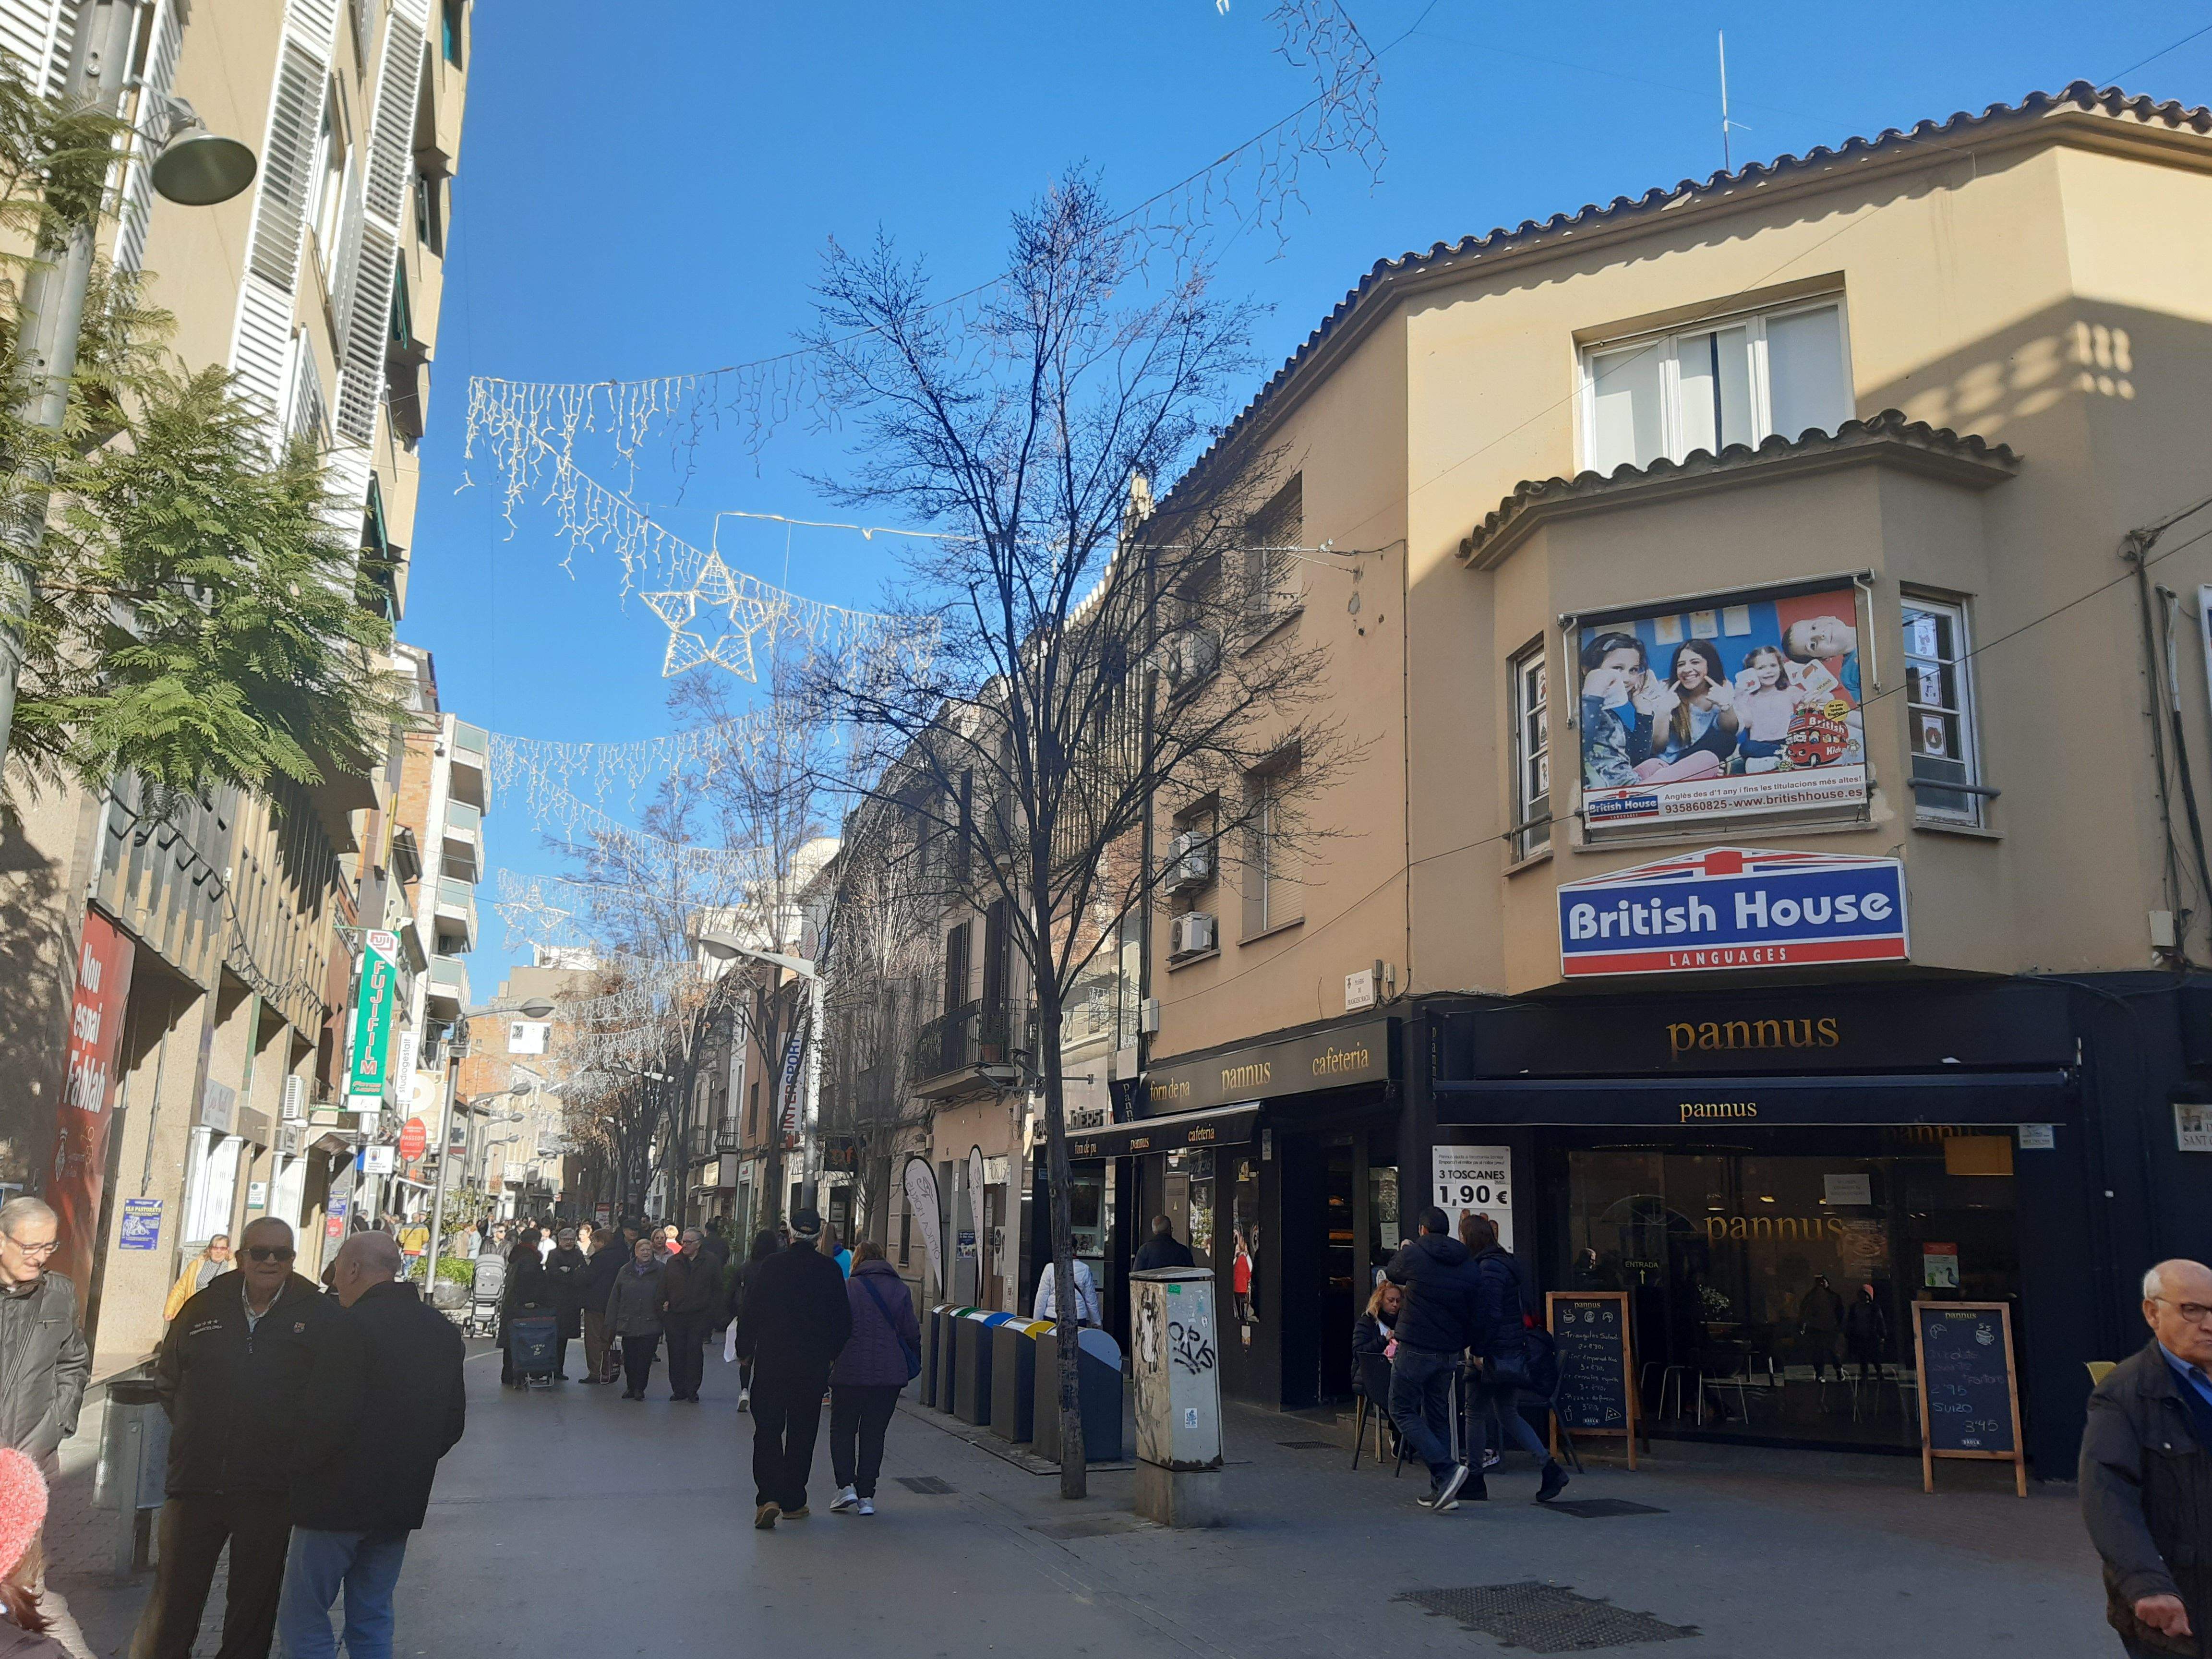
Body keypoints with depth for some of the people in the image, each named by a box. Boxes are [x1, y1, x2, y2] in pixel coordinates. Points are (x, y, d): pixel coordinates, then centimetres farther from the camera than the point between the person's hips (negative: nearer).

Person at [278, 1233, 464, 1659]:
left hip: (338, 1500, -7)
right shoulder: (443, 1332, 8)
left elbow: (327, 1421, -21)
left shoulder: (349, 1328, -16)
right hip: (404, 1503, 7)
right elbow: (453, 1424, 13)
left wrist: (295, 1470, -5)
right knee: (372, 1622, 16)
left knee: (302, 1618, 2)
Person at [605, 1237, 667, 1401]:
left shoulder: (660, 1272, 1)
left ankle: (639, 1388, 13)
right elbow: (614, 1300, 8)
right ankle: (631, 1387, 24)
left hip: (650, 1325, -2)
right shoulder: (625, 1272, 6)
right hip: (628, 1324, 2)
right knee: (629, 1358, 7)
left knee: (645, 1359, 0)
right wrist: (611, 1325, 5)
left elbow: (666, 1295, 8)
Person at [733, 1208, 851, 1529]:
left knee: (767, 1431, 6)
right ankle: (793, 1502, 17)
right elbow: (843, 1319, 0)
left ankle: (768, 1497, -9)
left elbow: (750, 1313, -2)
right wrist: (832, 1354, 13)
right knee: (802, 1433, 12)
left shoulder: (769, 1266, -5)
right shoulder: (830, 1270, -4)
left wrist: (745, 1349, 12)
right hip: (813, 1366, 1)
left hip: (770, 1361, -1)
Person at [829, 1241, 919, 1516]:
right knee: (874, 1432, 11)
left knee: (842, 1429, 13)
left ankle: (846, 1486, 1)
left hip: (850, 1373, -2)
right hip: (890, 1375, 2)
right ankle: (866, 1496, 9)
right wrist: (912, 1365, 15)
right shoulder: (899, 1289, 2)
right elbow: (911, 1333, 3)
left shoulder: (847, 1288, -5)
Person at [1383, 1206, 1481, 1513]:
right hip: (1449, 1353, 5)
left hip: (1415, 1349, -5)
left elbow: (1392, 1275, 14)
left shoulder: (1412, 1255, -8)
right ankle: (1441, 1490, 13)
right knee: (1438, 1416, 15)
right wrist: (1460, 1344, 17)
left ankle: (1446, 1469, -13)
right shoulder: (1468, 1265, 5)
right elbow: (1474, 1312, 8)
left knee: (1403, 1411, 3)